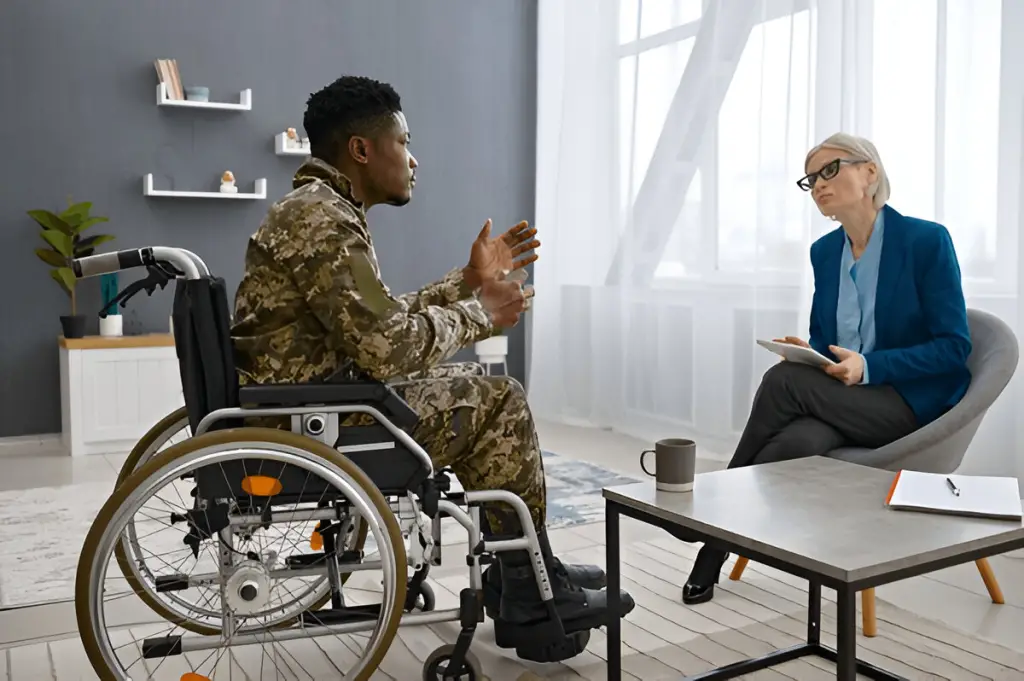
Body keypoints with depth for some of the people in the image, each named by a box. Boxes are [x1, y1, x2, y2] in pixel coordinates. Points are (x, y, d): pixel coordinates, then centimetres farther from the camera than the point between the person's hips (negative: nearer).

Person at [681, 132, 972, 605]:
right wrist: (805, 351, -8)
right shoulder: (824, 251, 8)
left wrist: (868, 366, -25)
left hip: (911, 403, -4)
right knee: (797, 441, -32)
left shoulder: (927, 240, -10)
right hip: (840, 403, 5)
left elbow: (954, 346, -11)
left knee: (784, 380, -29)